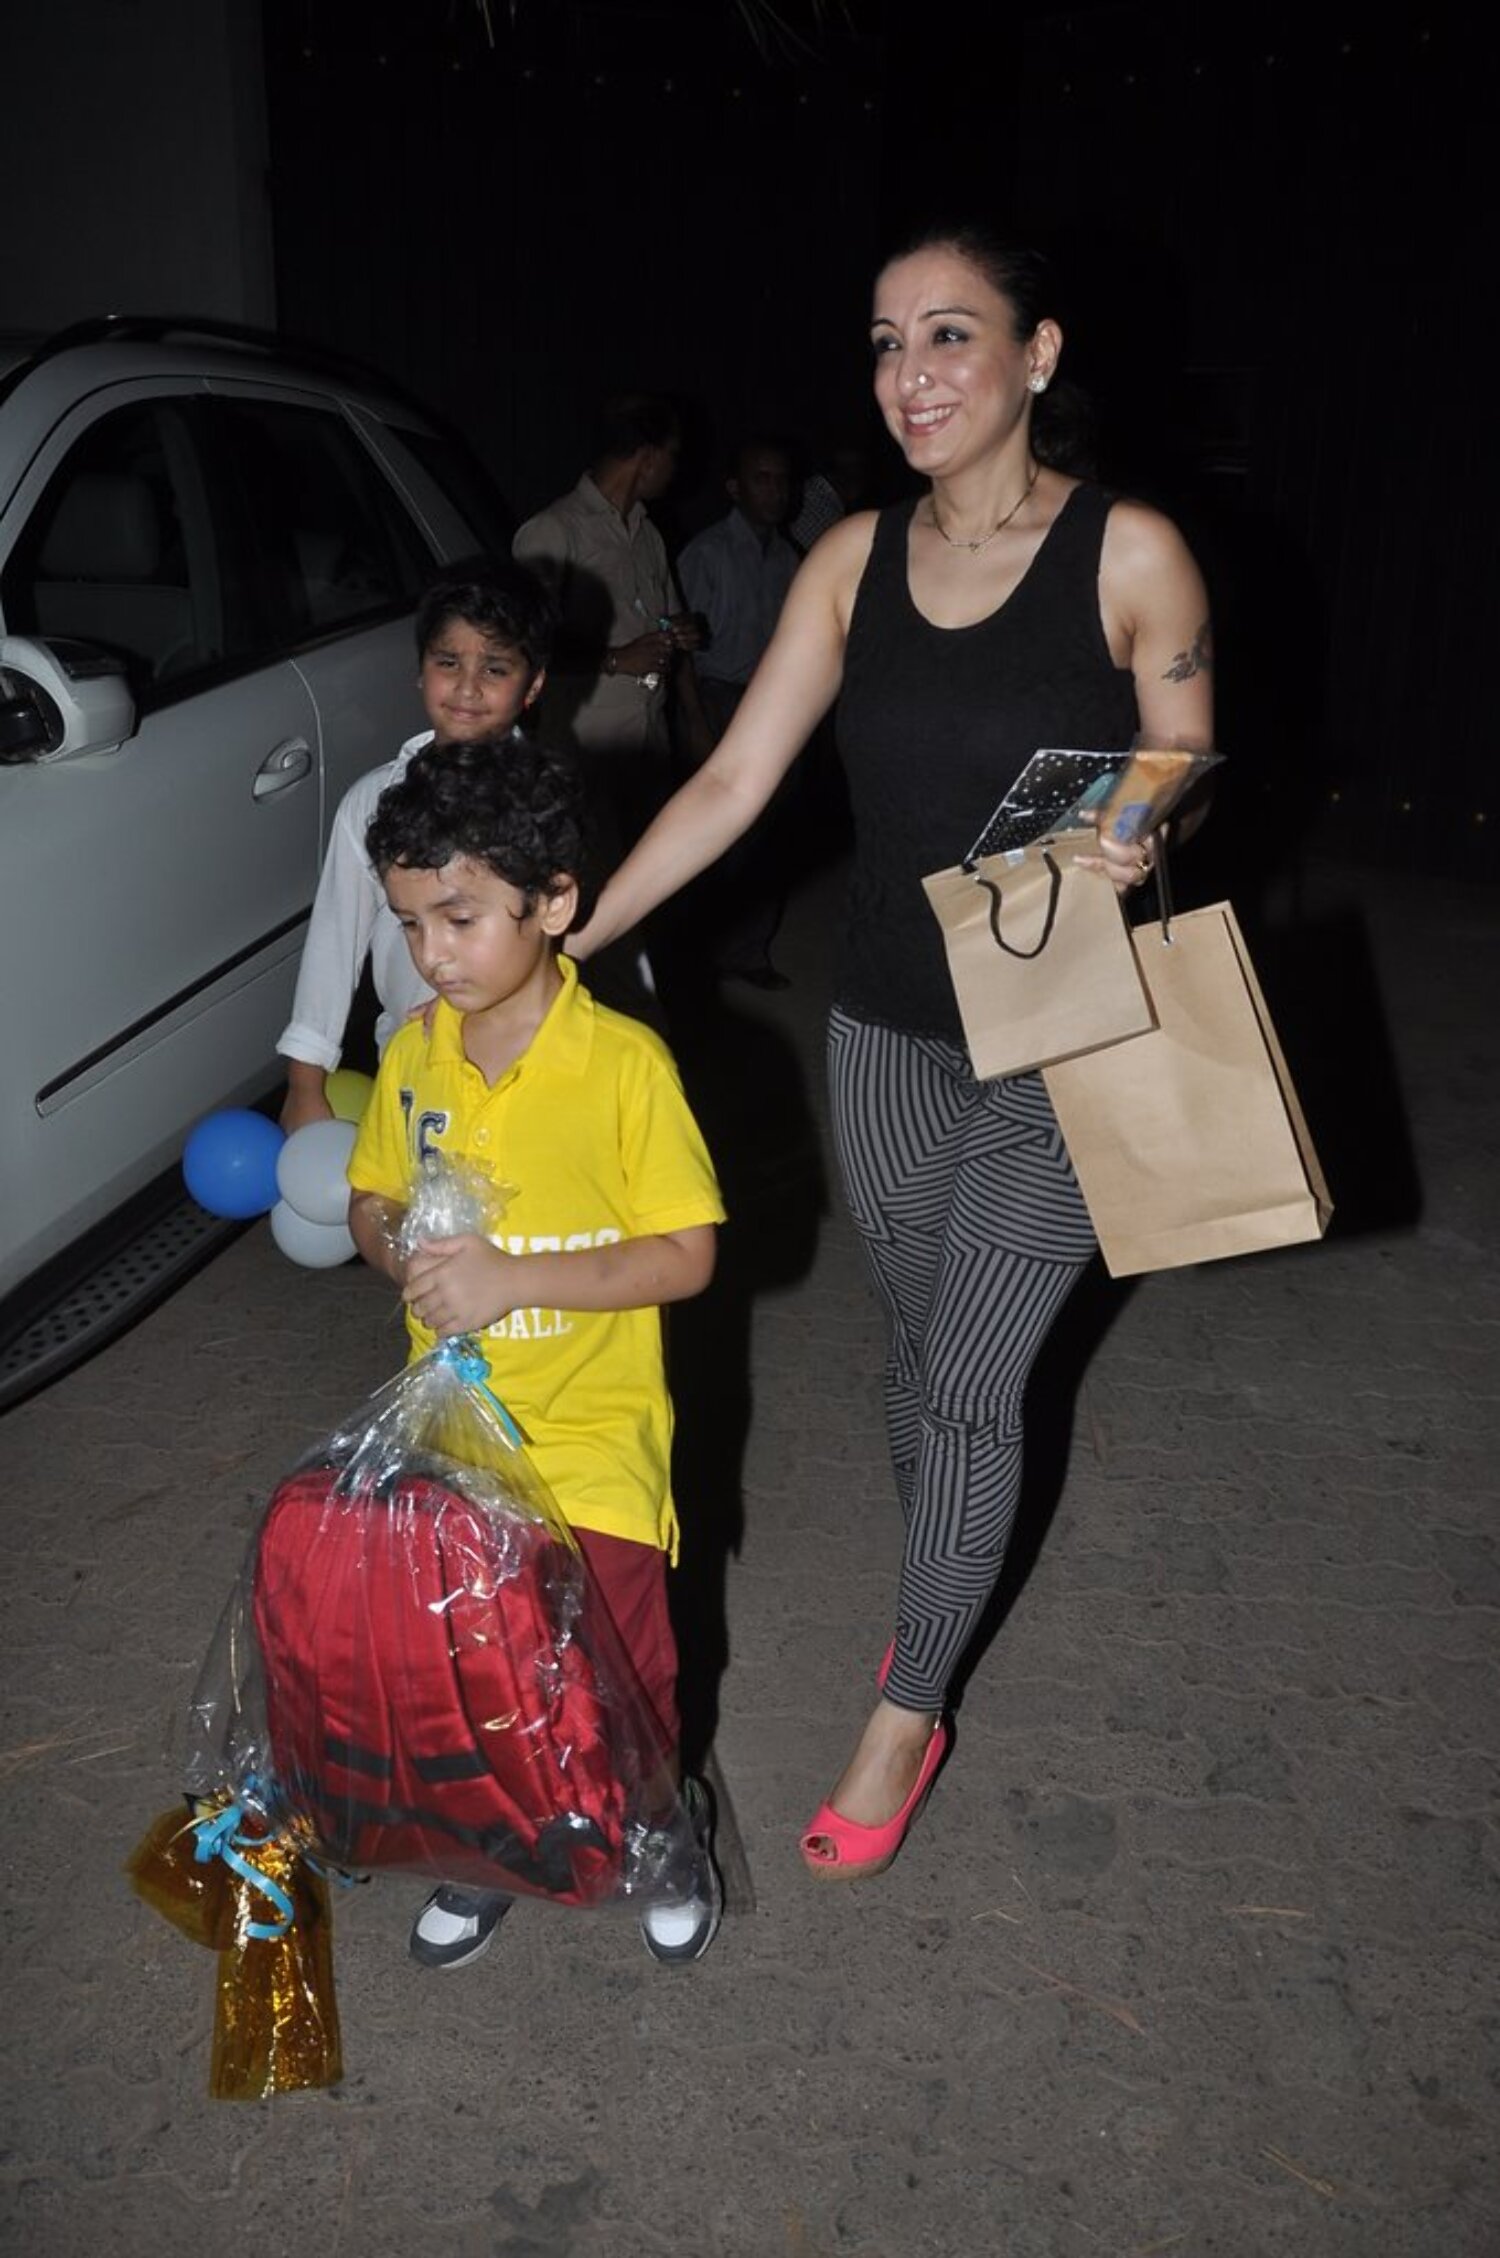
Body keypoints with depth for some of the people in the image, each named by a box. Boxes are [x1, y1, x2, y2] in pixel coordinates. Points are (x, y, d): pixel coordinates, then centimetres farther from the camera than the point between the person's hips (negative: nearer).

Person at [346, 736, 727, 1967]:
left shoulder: (625, 1062, -17)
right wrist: (398, 1253, -12)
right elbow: (373, 1198, 12)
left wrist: (515, 1277, -25)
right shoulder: (414, 1055, -1)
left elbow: (688, 1255, -15)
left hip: (590, 1427, -4)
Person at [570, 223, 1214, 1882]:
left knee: (971, 1382, 1)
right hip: (885, 1029, 4)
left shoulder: (1130, 553, -11)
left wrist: (1140, 841, -25)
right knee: (915, 1350, 18)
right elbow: (733, 781, -2)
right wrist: (562, 939, -7)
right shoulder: (855, 558, -1)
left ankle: (907, 1712, 21)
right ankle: (946, 1599, 43)